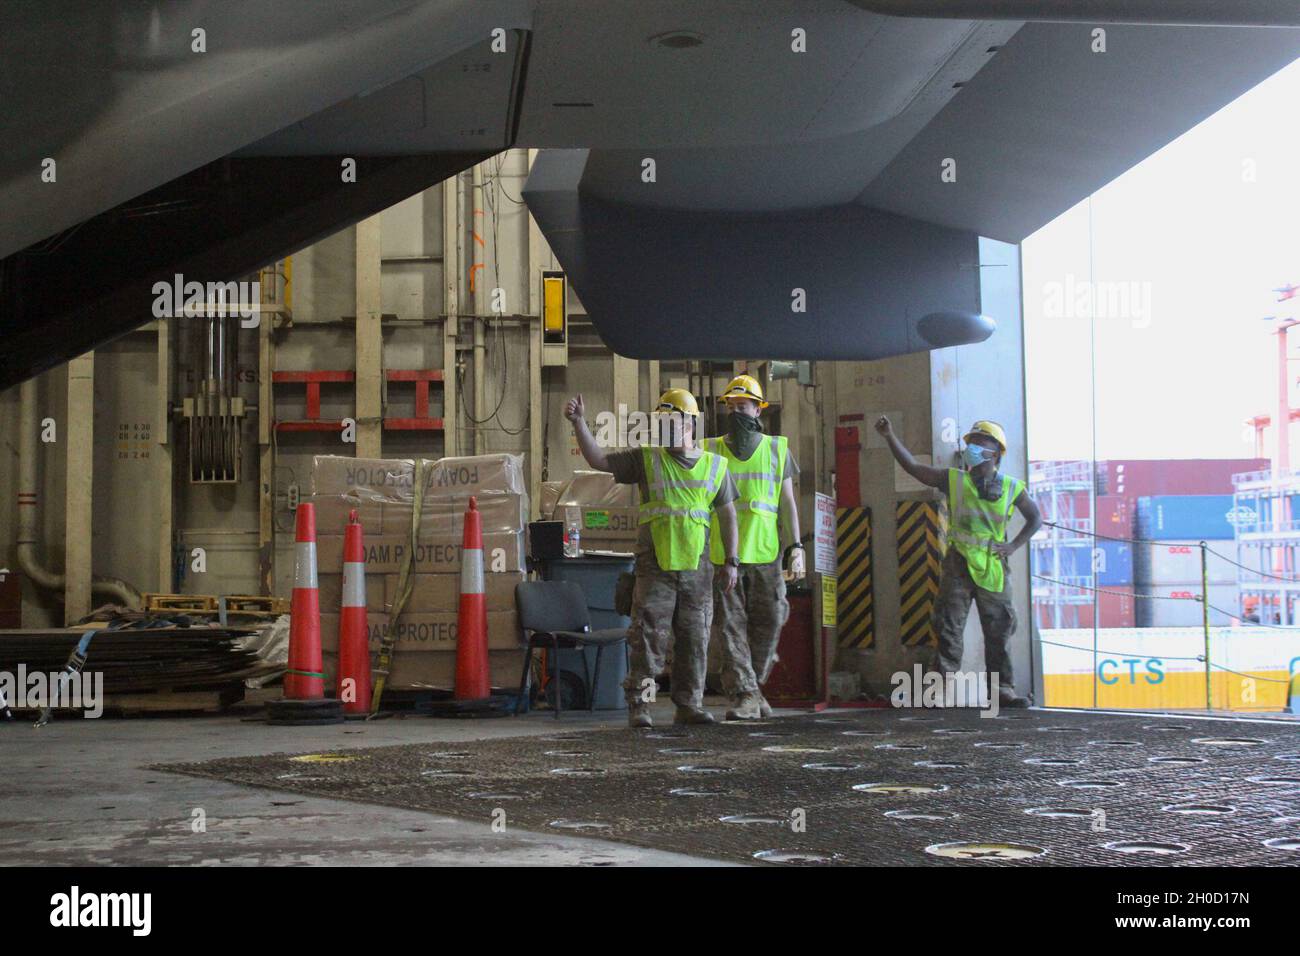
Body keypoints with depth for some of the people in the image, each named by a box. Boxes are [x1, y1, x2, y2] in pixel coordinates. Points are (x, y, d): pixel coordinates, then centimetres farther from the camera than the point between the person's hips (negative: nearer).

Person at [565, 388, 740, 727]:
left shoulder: (714, 465, 10)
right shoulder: (645, 459, 5)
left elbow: (727, 515, 13)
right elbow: (598, 459, 0)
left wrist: (731, 561, 7)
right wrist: (579, 423, -11)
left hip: (697, 568, 2)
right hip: (655, 566, -2)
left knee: (694, 640, 7)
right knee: (648, 635, -8)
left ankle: (689, 705, 16)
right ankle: (639, 705, -4)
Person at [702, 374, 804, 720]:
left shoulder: (777, 449, 11)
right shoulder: (711, 450, 9)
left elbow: (787, 503, 9)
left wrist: (796, 547, -1)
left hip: (765, 552, 1)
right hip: (722, 554, 0)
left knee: (768, 623, 3)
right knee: (730, 627, -5)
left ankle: (753, 686, 22)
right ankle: (745, 696, -3)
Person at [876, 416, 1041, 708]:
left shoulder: (1011, 488, 4)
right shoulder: (954, 480, 2)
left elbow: (1035, 518, 17)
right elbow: (913, 467, -3)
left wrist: (1014, 545, 3)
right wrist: (890, 437, -12)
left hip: (993, 567, 1)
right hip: (958, 565, -1)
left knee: (999, 632, 6)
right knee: (949, 630, -3)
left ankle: (1003, 689, 13)